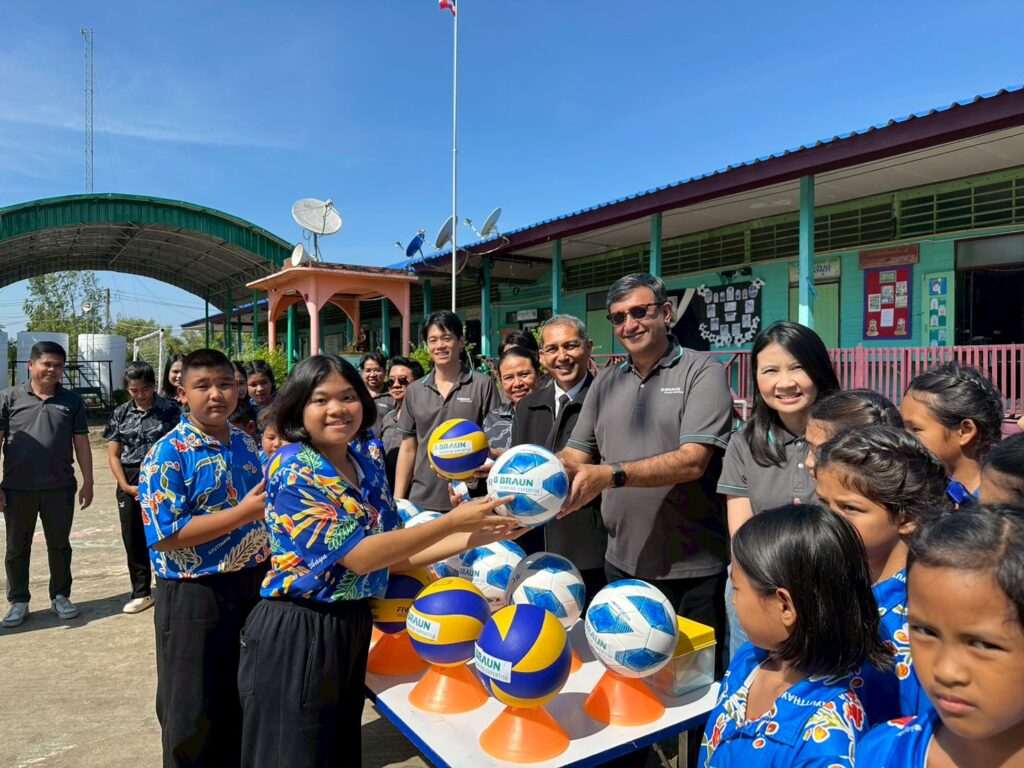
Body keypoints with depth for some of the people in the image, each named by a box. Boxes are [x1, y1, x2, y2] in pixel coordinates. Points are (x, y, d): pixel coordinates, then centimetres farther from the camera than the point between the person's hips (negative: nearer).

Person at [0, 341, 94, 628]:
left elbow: (81, 443, 5)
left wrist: (88, 482, 4)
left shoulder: (71, 401, 3)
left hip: (60, 488, 0)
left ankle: (60, 596, 25)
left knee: (59, 545, 11)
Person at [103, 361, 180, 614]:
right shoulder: (120, 414, 7)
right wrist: (125, 486, -4)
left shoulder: (169, 410, -3)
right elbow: (114, 454, 8)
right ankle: (141, 592, 23)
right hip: (130, 484, 4)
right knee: (133, 539, 10)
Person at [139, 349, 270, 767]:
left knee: (246, 699, 22)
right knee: (193, 715, 11)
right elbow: (164, 536, -23)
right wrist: (243, 513, -26)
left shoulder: (246, 443, 4)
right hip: (195, 596, -6)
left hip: (253, 586, 6)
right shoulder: (168, 454, -16)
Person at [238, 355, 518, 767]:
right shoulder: (292, 469, -18)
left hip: (352, 627, 7)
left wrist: (477, 536, -5)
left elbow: (394, 555, 4)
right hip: (295, 633, -7)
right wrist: (453, 521, -22)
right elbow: (359, 556, -23)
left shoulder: (368, 467, 4)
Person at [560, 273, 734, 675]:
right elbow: (576, 454, 7)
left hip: (693, 571, -5)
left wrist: (612, 475, -30)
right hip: (623, 563, 5)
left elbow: (692, 461, -20)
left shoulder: (702, 372, -8)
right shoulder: (606, 383, 9)